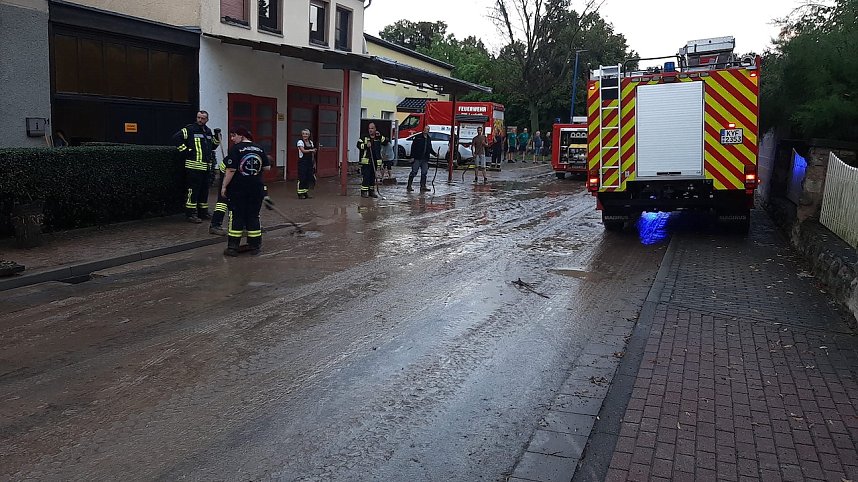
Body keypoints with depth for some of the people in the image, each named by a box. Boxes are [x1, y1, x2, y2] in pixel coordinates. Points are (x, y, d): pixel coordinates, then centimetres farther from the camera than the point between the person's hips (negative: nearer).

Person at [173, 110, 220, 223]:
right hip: (194, 166, -8)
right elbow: (176, 137, -11)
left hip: (206, 166, 8)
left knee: (204, 189, 13)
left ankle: (203, 212, 23)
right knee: (193, 189, -8)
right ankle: (191, 213, -4)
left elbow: (212, 146, 26)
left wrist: (217, 137, 9)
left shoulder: (208, 131, 18)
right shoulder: (190, 129, -4)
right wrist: (185, 150, -13)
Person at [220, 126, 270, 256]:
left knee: (236, 217, 4)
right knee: (253, 216, 12)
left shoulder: (236, 148, -10)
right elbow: (267, 167, 7)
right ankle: (255, 246, 15)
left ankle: (233, 247, 5)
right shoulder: (259, 149, 5)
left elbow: (231, 170, -15)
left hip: (238, 189, -4)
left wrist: (224, 186, -8)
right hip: (256, 189, 4)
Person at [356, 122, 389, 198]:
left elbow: (387, 142, 5)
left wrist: (380, 136, -8)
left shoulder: (379, 138, 9)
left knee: (373, 177, 10)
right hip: (366, 161, -3)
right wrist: (366, 145, -21)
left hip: (375, 161, 4)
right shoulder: (365, 138, 2)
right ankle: (364, 191, -4)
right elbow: (359, 145, -4)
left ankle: (371, 191, 19)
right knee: (366, 176, -8)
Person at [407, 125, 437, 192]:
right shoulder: (418, 137, -2)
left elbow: (430, 149, 21)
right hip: (417, 159, -5)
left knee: (424, 173, 5)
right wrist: (412, 157, -11)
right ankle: (409, 186, 3)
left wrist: (435, 154, 5)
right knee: (414, 172, -3)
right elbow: (413, 147, -5)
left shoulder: (429, 139, 14)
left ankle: (423, 186, 11)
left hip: (425, 160, 5)